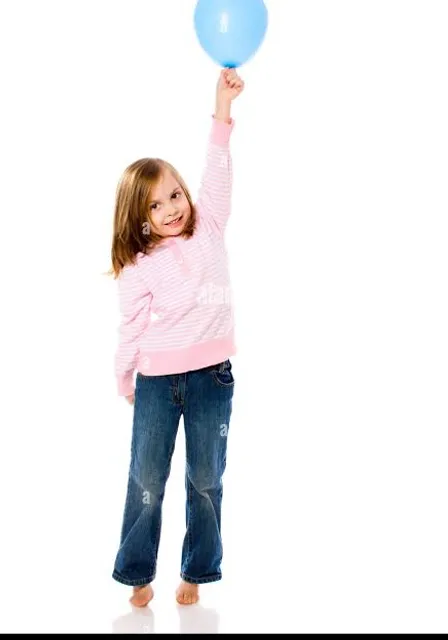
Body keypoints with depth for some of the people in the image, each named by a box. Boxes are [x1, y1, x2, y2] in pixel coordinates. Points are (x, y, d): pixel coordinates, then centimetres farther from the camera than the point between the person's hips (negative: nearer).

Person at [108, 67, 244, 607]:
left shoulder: (208, 231, 1)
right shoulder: (138, 268, -5)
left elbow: (218, 175, -7)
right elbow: (131, 328, 0)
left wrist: (223, 111, -14)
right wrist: (124, 381, 6)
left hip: (212, 376, 2)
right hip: (156, 381, -1)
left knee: (206, 479, 10)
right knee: (146, 482, 6)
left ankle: (196, 571, 27)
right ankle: (138, 573, 24)